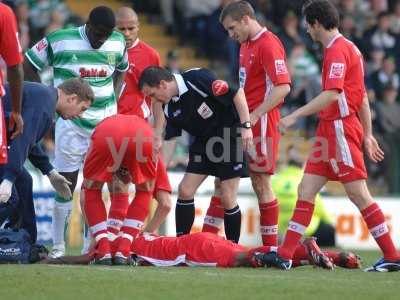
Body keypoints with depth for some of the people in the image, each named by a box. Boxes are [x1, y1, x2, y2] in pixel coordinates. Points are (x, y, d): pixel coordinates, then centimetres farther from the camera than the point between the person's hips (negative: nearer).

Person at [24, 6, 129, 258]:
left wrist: (113, 101, 8)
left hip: (105, 123, 3)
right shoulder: (60, 41, -10)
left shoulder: (117, 42, 3)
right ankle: (58, 246, 7)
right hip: (71, 123, -3)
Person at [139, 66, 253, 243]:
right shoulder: (169, 108, -1)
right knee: (185, 190, 0)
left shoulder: (197, 79, -23)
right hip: (203, 141, 7)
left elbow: (237, 93, -21)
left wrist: (246, 126, -24)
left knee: (227, 198, -8)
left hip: (230, 136, -7)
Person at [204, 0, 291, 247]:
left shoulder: (269, 44, -13)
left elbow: (283, 87, -21)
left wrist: (253, 116, -21)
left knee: (261, 184, -5)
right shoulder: (245, 45, 15)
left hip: (261, 123, -9)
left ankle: (271, 247, 1)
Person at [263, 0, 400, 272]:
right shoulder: (347, 48, 18)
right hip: (329, 130, 10)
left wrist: (295, 116, -23)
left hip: (341, 126, -10)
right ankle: (285, 255, 1)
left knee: (358, 193, -7)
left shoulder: (338, 50, -12)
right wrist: (368, 135, 23)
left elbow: (331, 94, -24)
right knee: (306, 189, 4)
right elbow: (362, 98, 21)